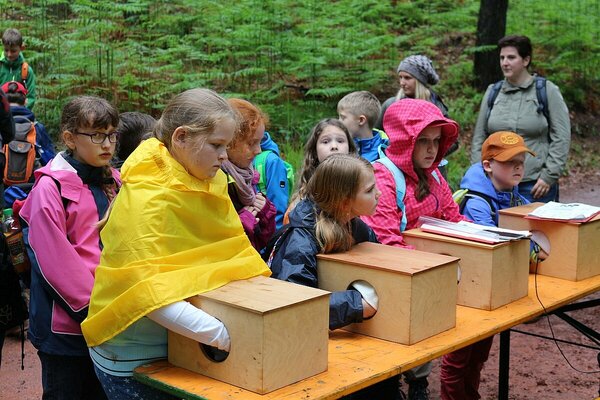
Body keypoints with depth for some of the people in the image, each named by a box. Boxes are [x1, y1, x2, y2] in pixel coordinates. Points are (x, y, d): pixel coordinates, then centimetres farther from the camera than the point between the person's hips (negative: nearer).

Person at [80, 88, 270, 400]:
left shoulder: (209, 184, 1)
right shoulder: (145, 199, -23)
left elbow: (234, 249, 8)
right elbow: (147, 292, -30)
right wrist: (218, 333, -35)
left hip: (177, 348, 7)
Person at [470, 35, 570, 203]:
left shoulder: (547, 91, 1)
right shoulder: (493, 92, 11)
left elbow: (561, 137, -2)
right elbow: (479, 137, 14)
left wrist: (549, 176, -8)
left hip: (535, 185, -3)